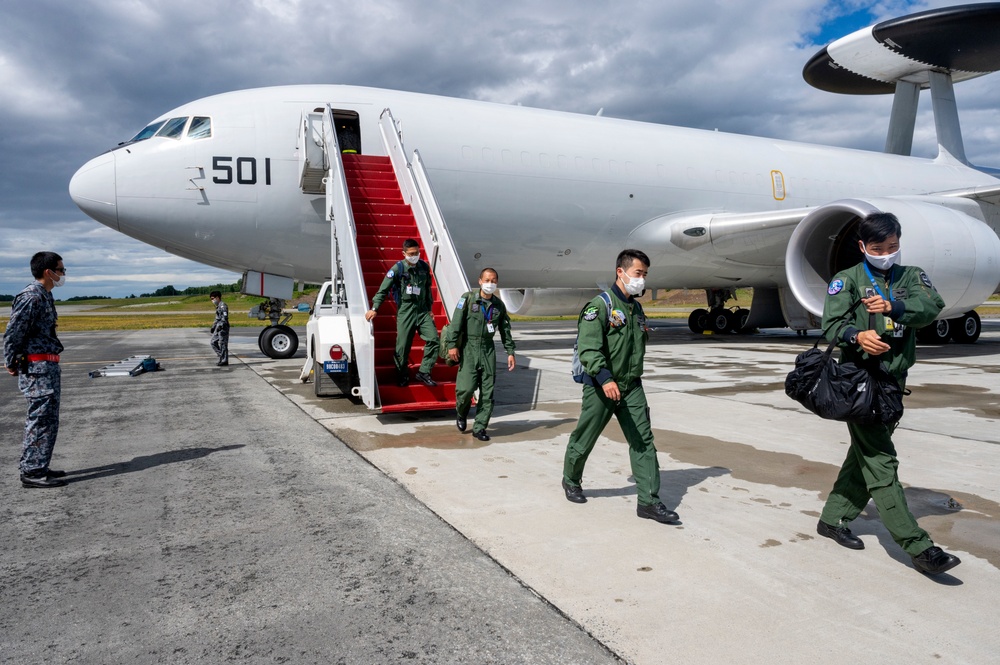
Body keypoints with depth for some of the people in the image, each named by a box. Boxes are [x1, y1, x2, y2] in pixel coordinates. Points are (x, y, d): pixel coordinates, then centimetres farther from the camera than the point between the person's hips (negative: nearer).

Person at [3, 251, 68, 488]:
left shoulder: (45, 296, 15)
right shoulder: (30, 297, -16)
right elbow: (12, 333, -16)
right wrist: (11, 363, -7)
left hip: (48, 367, 10)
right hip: (36, 368, -10)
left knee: (47, 420, 15)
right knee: (41, 420, -5)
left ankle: (38, 468, 24)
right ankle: (32, 473, 1)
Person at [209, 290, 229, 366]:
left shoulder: (223, 306, -13)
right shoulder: (218, 306, 17)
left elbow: (225, 317, -19)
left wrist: (220, 326, -24)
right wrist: (213, 326, 22)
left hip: (223, 328, -10)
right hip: (218, 328, 10)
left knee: (223, 344, -5)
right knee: (213, 342, 12)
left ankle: (224, 361, 1)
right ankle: (222, 357, 16)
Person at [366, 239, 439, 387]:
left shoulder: (424, 267, 6)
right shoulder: (398, 269, -8)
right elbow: (383, 290, -8)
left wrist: (429, 309, 18)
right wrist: (374, 308, -16)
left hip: (423, 310, 4)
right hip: (405, 311, -4)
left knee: (433, 340, -8)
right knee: (403, 346, 1)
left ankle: (424, 372, 2)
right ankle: (403, 376, 20)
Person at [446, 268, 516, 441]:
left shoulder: (499, 305, 9)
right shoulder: (468, 299, -3)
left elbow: (505, 330, 15)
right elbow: (456, 322, -8)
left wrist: (510, 352, 11)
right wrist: (452, 344, -16)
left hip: (488, 349, 4)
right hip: (469, 348, -4)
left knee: (487, 392, 1)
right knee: (466, 388, -11)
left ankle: (479, 428, 12)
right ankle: (461, 415, 21)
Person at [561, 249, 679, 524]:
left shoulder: (637, 309, 12)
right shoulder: (599, 305, -13)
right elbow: (588, 348, -24)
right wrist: (605, 379, -36)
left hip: (631, 388, 6)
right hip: (600, 387, -6)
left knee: (643, 441, -2)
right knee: (584, 440, 10)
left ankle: (649, 501, 2)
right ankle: (571, 481, 35)